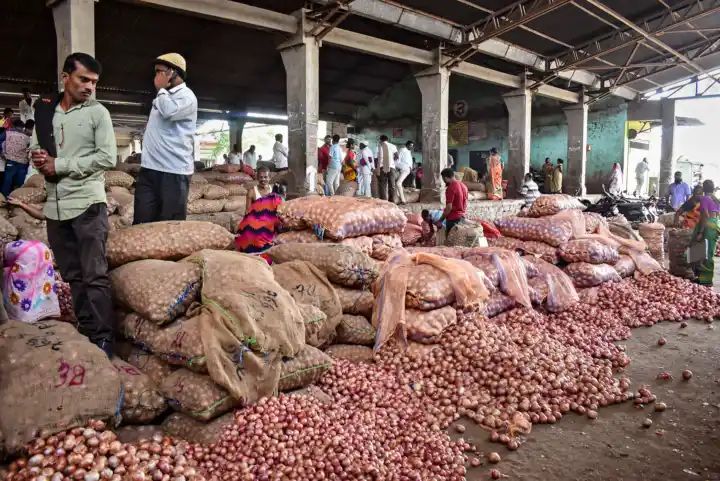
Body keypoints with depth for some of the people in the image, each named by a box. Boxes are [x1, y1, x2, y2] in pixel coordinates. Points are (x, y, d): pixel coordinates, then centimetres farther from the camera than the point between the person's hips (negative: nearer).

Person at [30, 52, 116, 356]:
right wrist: (38, 159, -6)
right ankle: (85, 330, 21)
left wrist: (60, 165, -10)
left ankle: (103, 339, -1)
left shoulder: (97, 112, -1)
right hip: (55, 206, 5)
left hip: (87, 204, -5)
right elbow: (34, 147, 18)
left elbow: (108, 158, -9)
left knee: (95, 275, -6)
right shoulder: (45, 111, 12)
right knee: (72, 275, 11)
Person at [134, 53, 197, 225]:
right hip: (149, 168, 8)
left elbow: (169, 111, -24)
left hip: (173, 171, -8)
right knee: (142, 223, 4)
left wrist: (161, 89, -7)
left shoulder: (186, 96, -5)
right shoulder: (163, 96, 21)